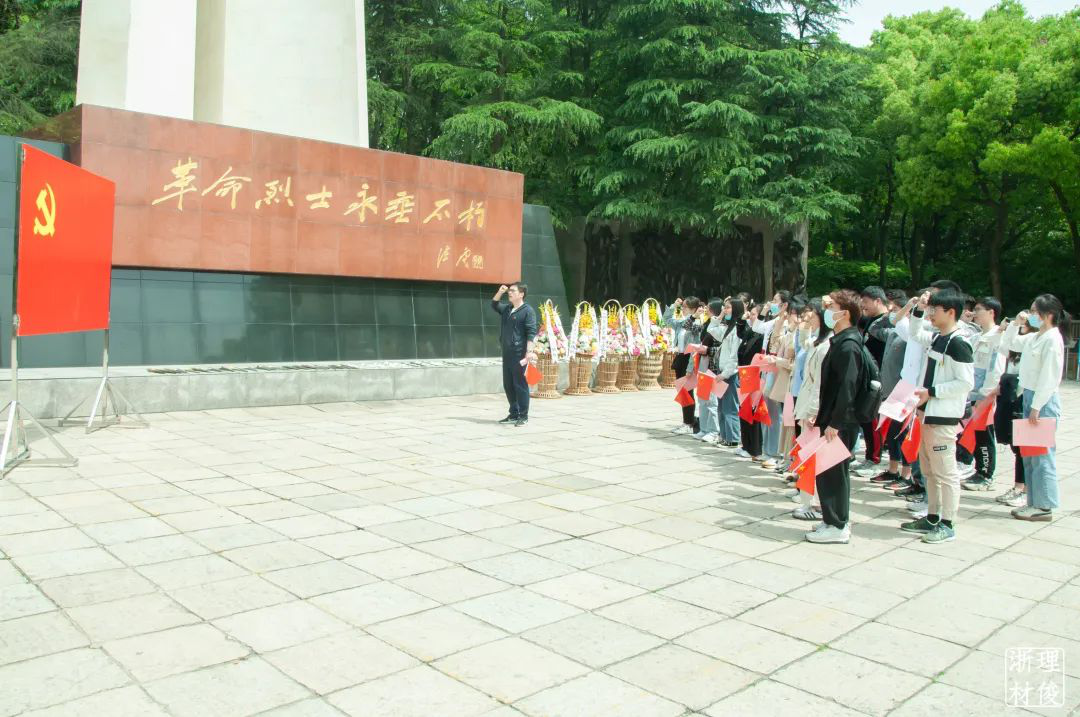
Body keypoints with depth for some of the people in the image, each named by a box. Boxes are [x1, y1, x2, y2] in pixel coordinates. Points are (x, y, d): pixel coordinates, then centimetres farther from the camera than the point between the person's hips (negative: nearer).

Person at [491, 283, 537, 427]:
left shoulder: (528, 311, -8)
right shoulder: (507, 309, 15)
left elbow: (531, 333, -14)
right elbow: (494, 305, 32)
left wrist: (529, 352, -22)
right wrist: (500, 292, 14)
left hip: (519, 354, -8)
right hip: (507, 354, 8)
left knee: (520, 385, -4)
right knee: (508, 385, 12)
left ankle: (523, 416, 3)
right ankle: (513, 414, 22)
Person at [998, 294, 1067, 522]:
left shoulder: (1052, 339, -13)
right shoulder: (1034, 337, 12)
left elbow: (1050, 377, -17)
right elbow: (1009, 343, 29)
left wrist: (1036, 407, -18)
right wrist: (1015, 323, 13)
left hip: (1044, 400, -9)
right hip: (1029, 396, 9)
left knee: (1041, 454, -4)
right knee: (1029, 453, 12)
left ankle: (1044, 506, 3)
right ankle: (1034, 501, 20)